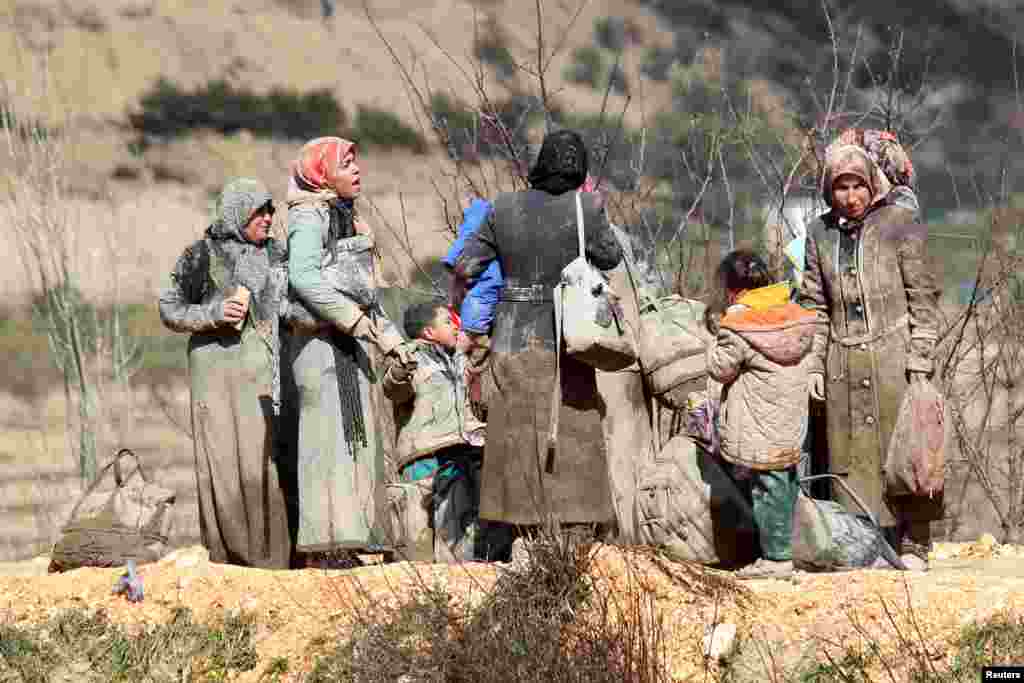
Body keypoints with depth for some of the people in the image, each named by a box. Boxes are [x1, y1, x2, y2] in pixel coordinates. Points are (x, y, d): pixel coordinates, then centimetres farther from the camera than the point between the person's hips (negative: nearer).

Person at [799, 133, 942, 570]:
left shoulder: (900, 223, -2)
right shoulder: (820, 233, 11)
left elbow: (923, 299, -3)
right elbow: (815, 305, 15)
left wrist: (920, 363, -9)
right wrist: (814, 365, 8)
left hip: (893, 355, -4)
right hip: (843, 363, 4)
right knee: (852, 455, 1)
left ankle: (913, 544, -1)